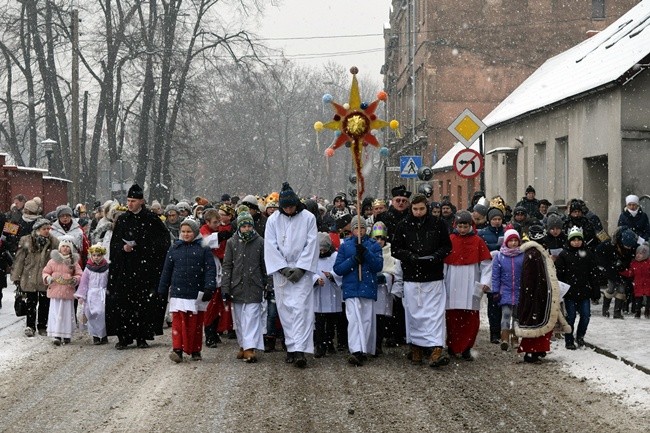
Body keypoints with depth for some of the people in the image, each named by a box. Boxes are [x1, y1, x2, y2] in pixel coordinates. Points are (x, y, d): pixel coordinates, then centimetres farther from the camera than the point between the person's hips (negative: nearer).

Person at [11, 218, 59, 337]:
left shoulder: (54, 242, 0)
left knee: (44, 304, 8)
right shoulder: (26, 241, -2)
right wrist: (16, 277, 0)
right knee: (31, 303, 6)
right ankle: (30, 326, 18)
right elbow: (19, 260, 1)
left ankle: (42, 326, 22)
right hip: (30, 278, -1)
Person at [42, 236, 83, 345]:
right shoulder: (53, 260, 4)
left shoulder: (74, 262, 5)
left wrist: (75, 280, -15)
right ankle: (56, 335, -4)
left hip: (68, 291, 1)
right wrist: (48, 278, -11)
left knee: (67, 313, 6)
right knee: (55, 313, -3)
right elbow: (45, 272, 9)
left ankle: (67, 335, 16)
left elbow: (79, 275, 6)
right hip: (55, 291, -1)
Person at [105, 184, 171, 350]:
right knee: (122, 302, -4)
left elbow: (163, 240, 0)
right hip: (125, 269, 2)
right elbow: (114, 243, 11)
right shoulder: (122, 220, 9)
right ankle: (123, 337, 2)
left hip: (145, 268, -2)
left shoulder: (151, 219, 0)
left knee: (144, 303, -1)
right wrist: (123, 248, -11)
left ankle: (142, 336, 8)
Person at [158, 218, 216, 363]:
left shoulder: (203, 248, 2)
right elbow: (166, 270, 13)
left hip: (197, 293, -1)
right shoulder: (174, 248, 9)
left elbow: (210, 269, -2)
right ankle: (177, 349, -12)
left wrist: (209, 288, -13)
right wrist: (162, 291, 13)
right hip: (178, 291, 1)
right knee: (178, 321, -9)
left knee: (196, 323, 7)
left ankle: (195, 351, 18)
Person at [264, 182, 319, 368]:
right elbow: (271, 246, 0)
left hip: (302, 271, -2)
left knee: (300, 308, -11)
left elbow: (311, 244, -3)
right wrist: (284, 269, -8)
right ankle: (291, 347, 12)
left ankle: (299, 350, -17)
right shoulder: (273, 220, 2)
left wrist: (300, 268, -10)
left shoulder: (308, 218, -2)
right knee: (285, 309, 4)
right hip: (280, 272, 2)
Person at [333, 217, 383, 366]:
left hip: (368, 288, 1)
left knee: (367, 320, 3)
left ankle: (364, 351, 12)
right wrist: (354, 259, -13)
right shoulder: (345, 245, 8)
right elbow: (338, 268, 1)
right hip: (351, 289, -1)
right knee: (354, 319, -13)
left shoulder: (373, 245, 7)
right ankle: (356, 351, -22)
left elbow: (378, 266, -4)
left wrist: (366, 253, -17)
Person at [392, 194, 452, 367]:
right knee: (414, 314, 7)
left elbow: (447, 246, 8)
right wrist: (408, 256, -11)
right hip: (411, 277, 1)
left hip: (434, 277, -1)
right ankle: (416, 347, 19)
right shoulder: (403, 226, 3)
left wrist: (436, 256, -11)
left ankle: (436, 349, -15)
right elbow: (395, 249, 7)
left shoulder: (438, 224, 2)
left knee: (435, 313, -8)